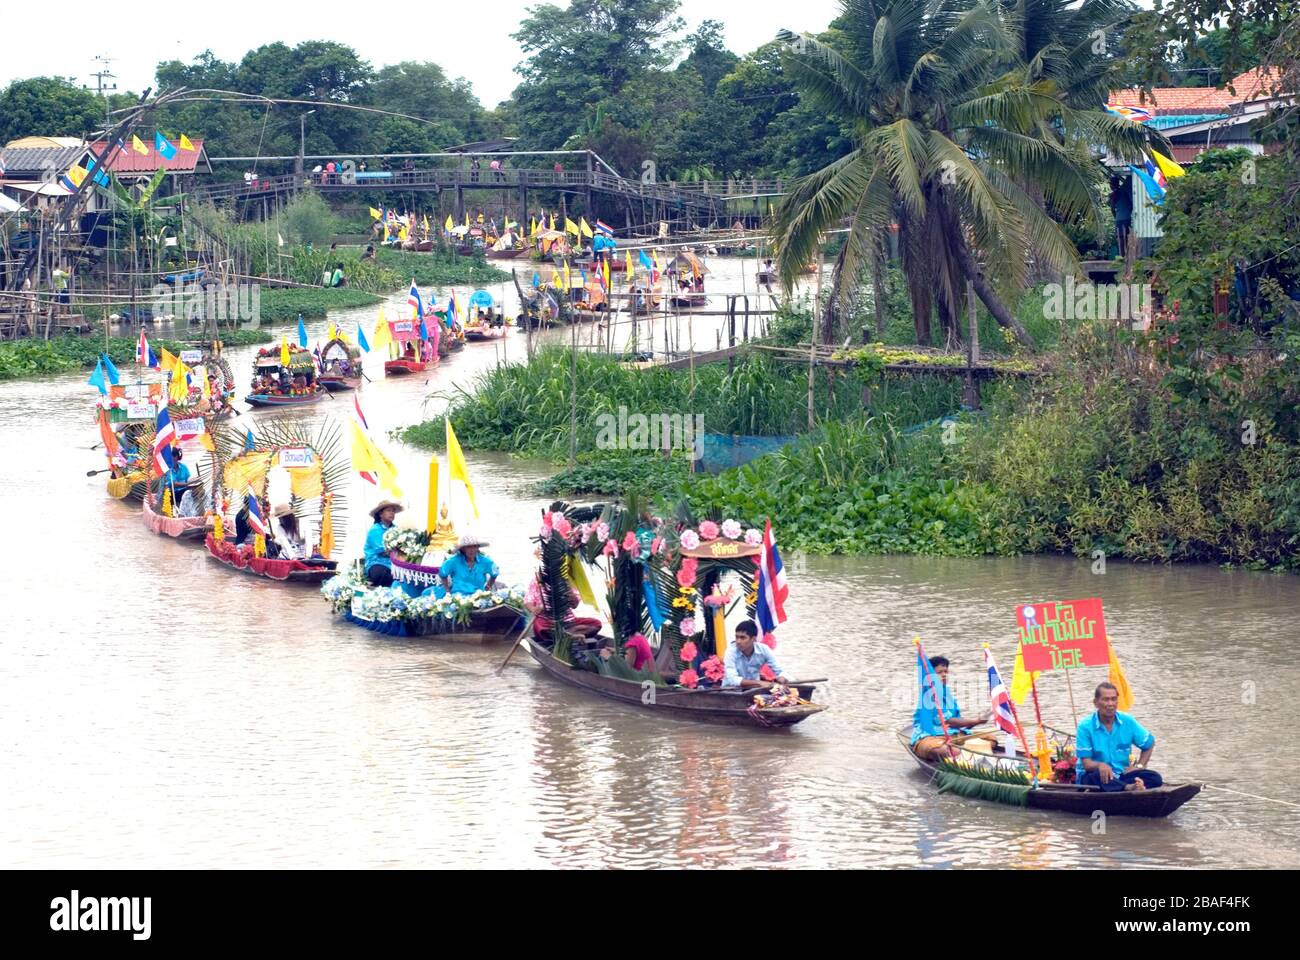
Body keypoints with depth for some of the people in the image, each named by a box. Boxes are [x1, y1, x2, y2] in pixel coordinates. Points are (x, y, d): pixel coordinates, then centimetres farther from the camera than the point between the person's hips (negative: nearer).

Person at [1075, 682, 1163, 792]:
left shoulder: (1127, 722, 4)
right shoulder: (1085, 727, -7)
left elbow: (1149, 743, 18)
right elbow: (1086, 763, -11)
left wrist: (1139, 766, 4)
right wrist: (1099, 765, -34)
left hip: (1121, 775, 4)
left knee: (1155, 778, -21)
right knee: (1097, 777, -41)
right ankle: (1129, 787, -63)